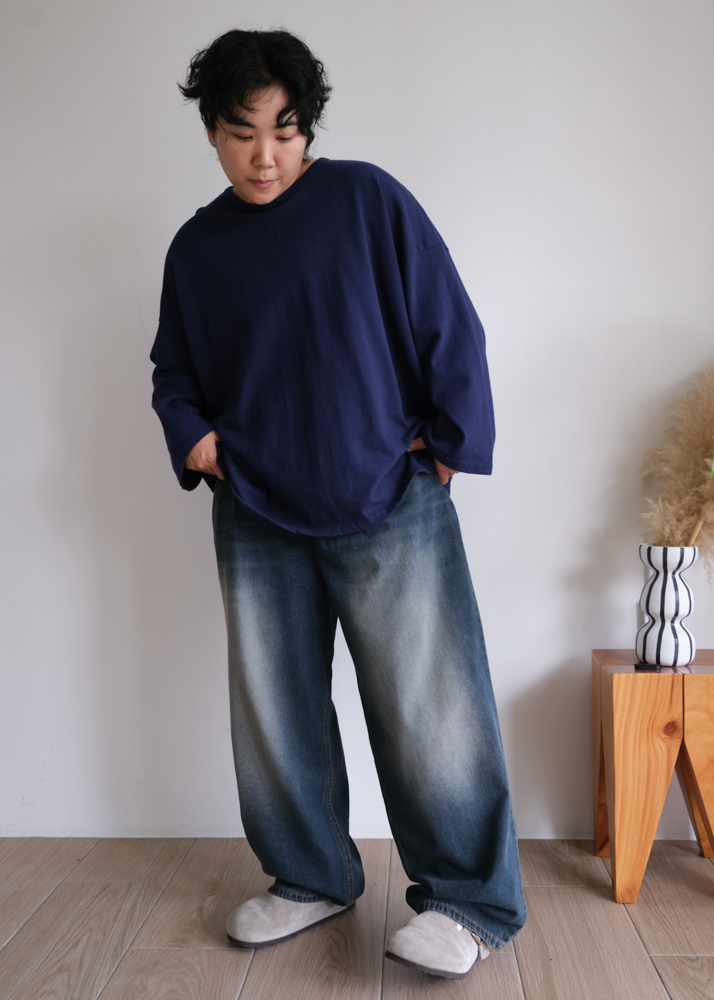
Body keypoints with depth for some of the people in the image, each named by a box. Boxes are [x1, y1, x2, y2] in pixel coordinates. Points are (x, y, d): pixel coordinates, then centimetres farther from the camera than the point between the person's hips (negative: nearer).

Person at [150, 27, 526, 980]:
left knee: (426, 706, -3)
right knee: (273, 711, 11)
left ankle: (468, 899, 15)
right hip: (258, 517, 5)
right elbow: (174, 371, 20)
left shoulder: (367, 200, -2)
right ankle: (312, 878, 30)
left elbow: (450, 329, -1)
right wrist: (193, 435, 1)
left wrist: (448, 444, -3)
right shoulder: (195, 247, 10)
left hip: (389, 507, -4)